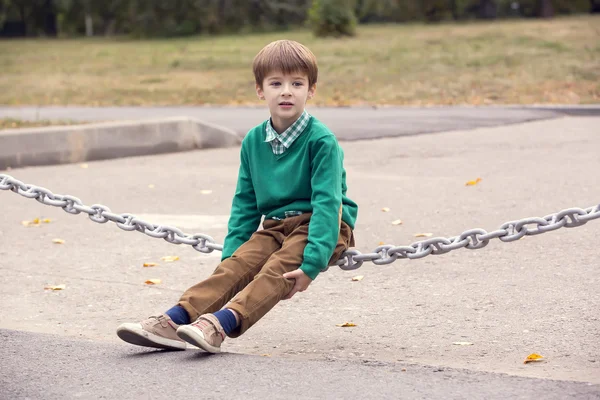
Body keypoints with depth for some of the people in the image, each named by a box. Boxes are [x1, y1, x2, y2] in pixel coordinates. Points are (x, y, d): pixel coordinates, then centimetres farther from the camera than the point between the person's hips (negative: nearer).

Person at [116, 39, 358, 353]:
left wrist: (312, 262, -30)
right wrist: (230, 252, 0)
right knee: (236, 265, -19)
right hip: (276, 225, 5)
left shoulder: (321, 141, -15)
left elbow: (326, 201, -21)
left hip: (325, 225, -5)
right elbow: (245, 204, 11)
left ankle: (220, 325, -50)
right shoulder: (253, 141, 4)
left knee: (277, 268, -30)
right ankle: (172, 322, -35)